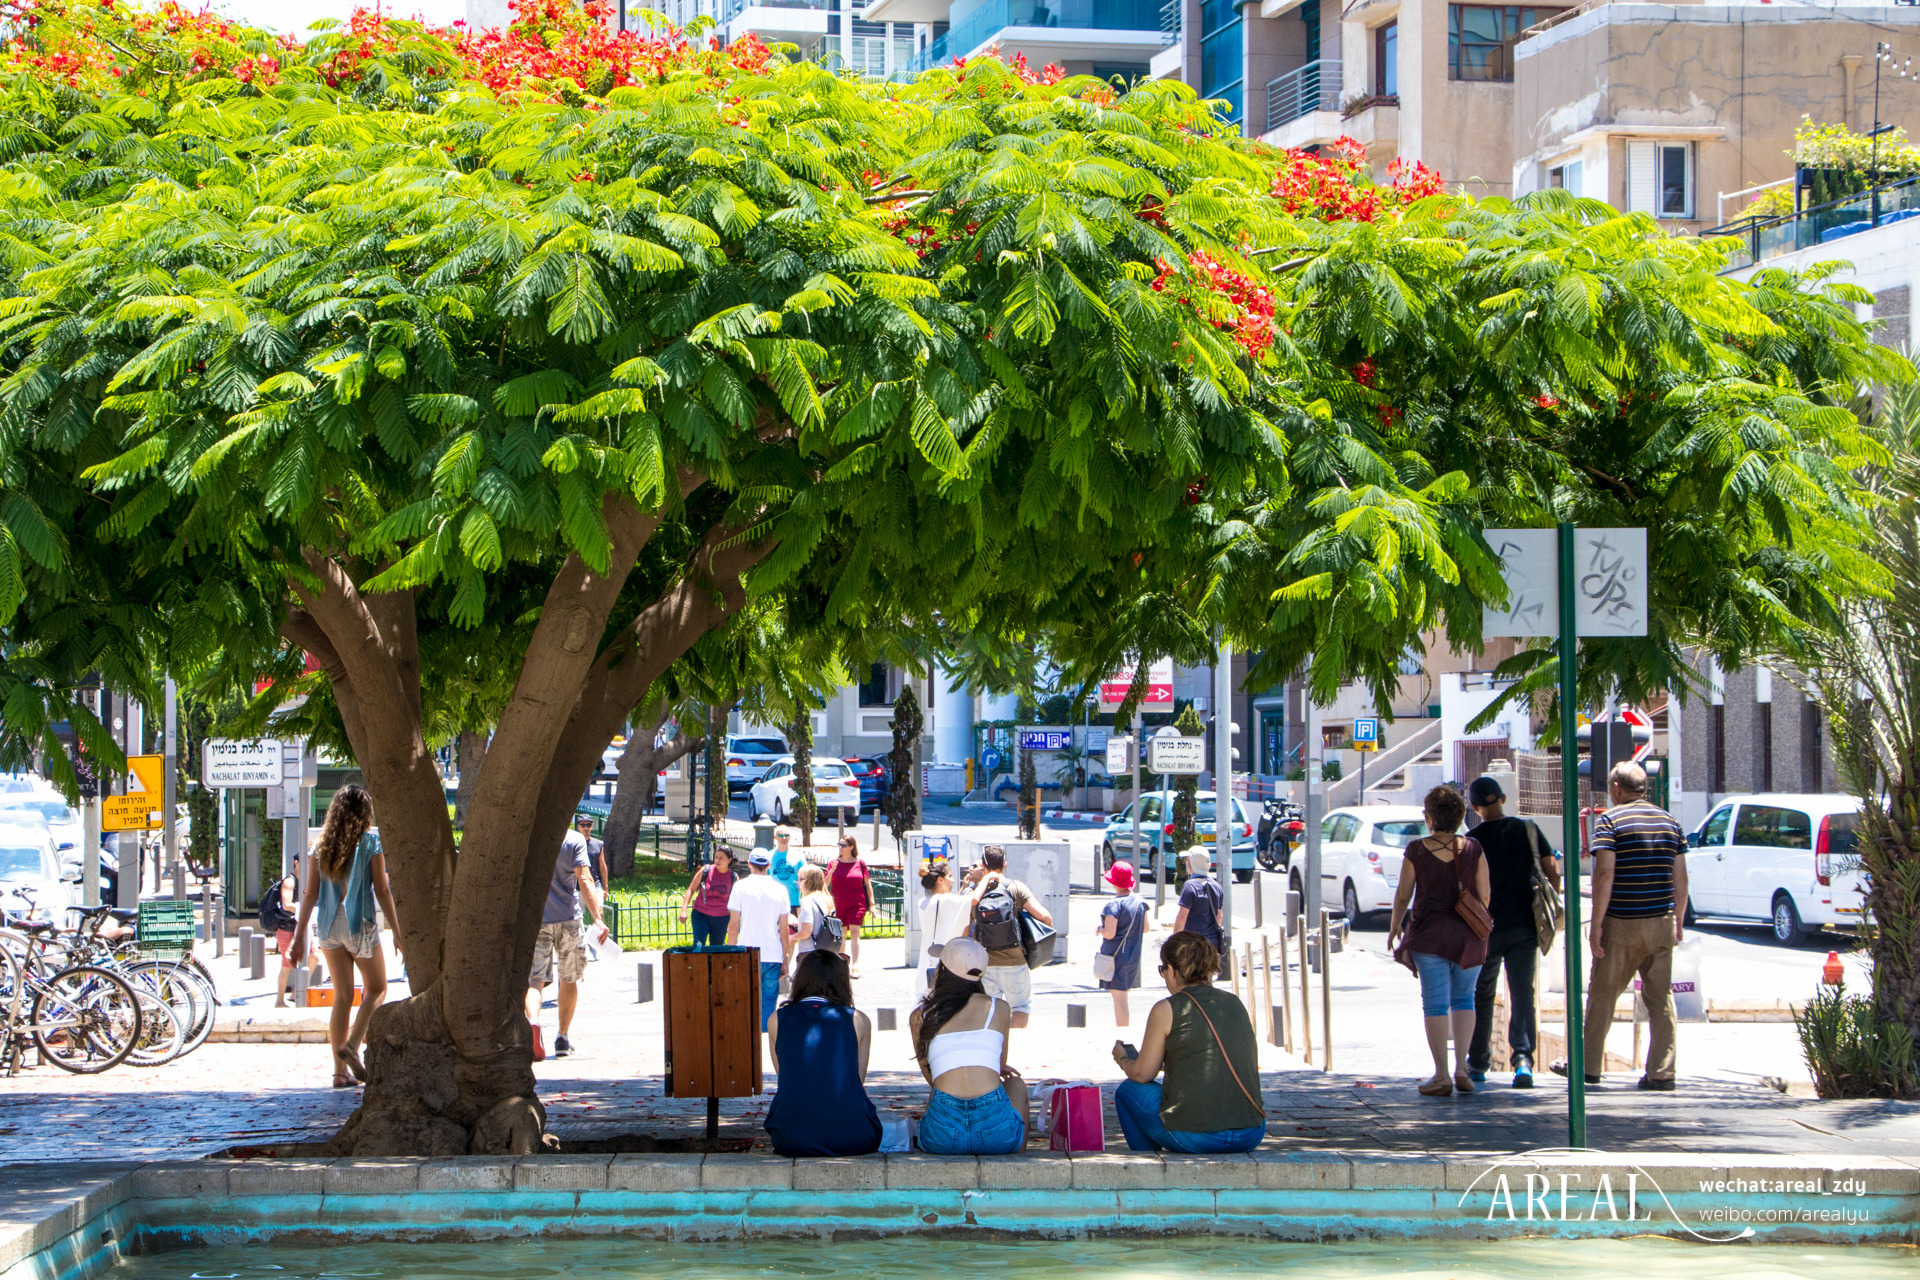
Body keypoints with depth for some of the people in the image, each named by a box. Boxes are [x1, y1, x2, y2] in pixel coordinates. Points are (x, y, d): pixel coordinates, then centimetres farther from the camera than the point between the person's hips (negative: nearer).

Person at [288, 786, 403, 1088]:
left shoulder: (320, 845, 4)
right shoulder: (371, 842, -6)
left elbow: (311, 894, 4)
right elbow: (382, 891, -7)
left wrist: (299, 935, 8)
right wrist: (397, 932, -1)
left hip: (329, 926, 4)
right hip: (360, 926, -4)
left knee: (342, 996, 10)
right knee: (376, 989, 13)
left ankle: (340, 1070, 6)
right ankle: (352, 1045, -8)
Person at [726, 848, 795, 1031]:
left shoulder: (741, 886, -1)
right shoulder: (779, 889, 4)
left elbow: (733, 925, -3)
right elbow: (784, 930, 6)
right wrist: (784, 961, 13)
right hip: (773, 957, 2)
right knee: (768, 1004, 7)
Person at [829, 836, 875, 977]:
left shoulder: (860, 863, 1)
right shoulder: (834, 863, 5)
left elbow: (868, 883, 6)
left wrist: (871, 903, 4)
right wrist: (832, 871, -14)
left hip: (857, 904, -3)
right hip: (839, 904, 3)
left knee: (854, 932, -14)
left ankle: (855, 966, -18)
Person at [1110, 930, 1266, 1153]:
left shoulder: (1166, 1010, -5)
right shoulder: (1237, 1005, 10)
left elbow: (1142, 1074, 2)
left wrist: (1123, 1059, 27)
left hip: (1193, 1137, -5)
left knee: (1127, 1090, 21)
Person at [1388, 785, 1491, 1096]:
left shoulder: (1417, 851, -7)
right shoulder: (1473, 848, -3)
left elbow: (1403, 894, -1)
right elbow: (1483, 895, 1)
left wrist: (1395, 926, 15)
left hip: (1430, 933, -2)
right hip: (1468, 936, 2)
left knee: (1436, 1003, 2)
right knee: (1464, 999, 14)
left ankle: (1442, 1076, -1)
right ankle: (1462, 1069, 6)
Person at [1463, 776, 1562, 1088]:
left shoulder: (1471, 840, -6)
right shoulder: (1527, 830, 0)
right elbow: (1552, 871, -1)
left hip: (1485, 929, -1)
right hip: (1523, 927, 1)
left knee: (1481, 997, 14)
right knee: (1522, 994, 1)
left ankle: (1477, 1065, 20)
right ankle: (1523, 1057, -19)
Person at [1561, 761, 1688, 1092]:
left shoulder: (1610, 820, -7)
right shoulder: (1669, 821, 9)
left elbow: (1605, 874, -15)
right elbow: (1681, 879, 10)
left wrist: (1596, 924, -12)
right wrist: (1679, 922, 18)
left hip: (1621, 925, -4)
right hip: (1661, 922, 4)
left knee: (1602, 995, 8)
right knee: (1660, 998, 5)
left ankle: (1588, 1065, 17)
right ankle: (1662, 1073, 2)